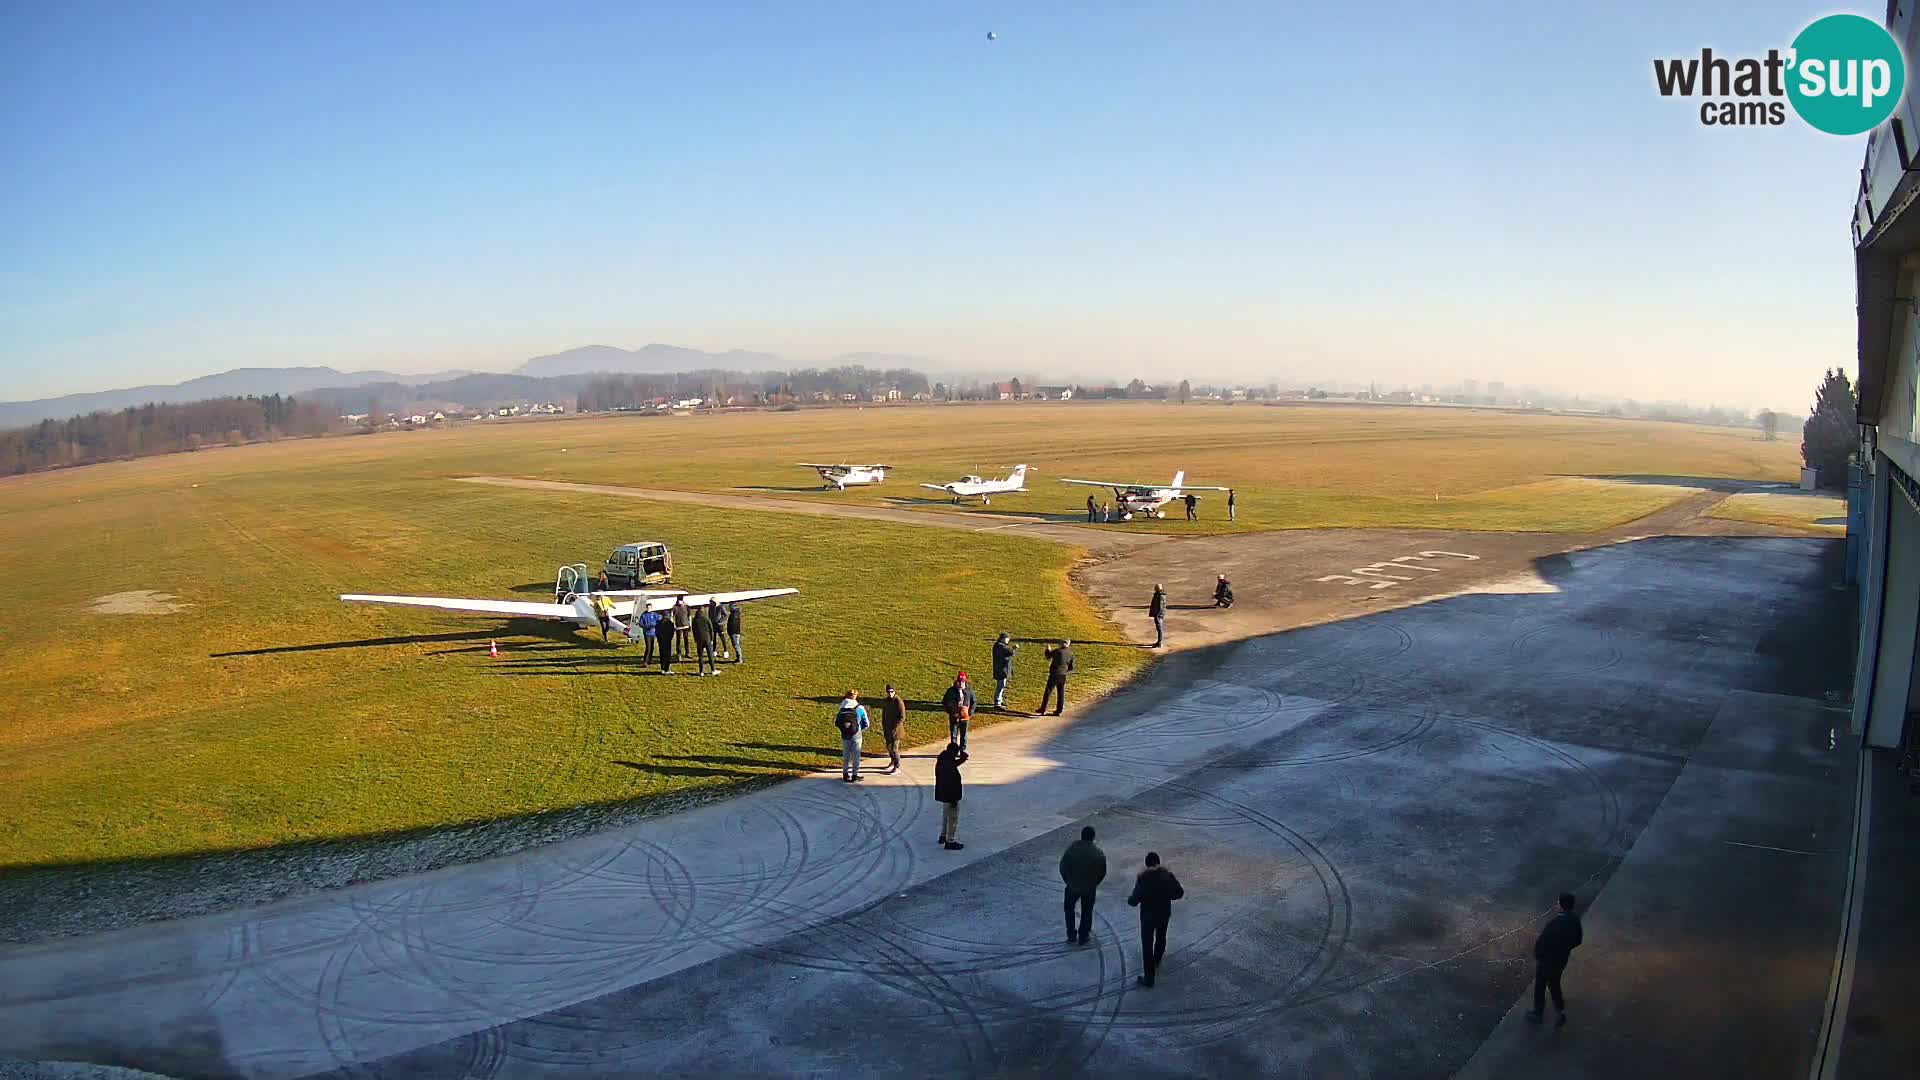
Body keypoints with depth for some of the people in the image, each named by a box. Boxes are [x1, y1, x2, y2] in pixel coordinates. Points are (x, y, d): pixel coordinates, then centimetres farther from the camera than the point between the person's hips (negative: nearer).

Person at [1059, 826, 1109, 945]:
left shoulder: (1071, 848, -18)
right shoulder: (1099, 853, -15)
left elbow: (1063, 867, -11)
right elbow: (1102, 873, -5)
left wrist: (1068, 881, 5)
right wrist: (1094, 884, 11)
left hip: (1072, 886, 0)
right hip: (1089, 888, 1)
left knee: (1069, 909, 23)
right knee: (1087, 912, 20)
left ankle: (1071, 936, 25)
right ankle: (1083, 937, 29)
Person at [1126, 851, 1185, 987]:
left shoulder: (1142, 877, -22)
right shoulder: (1168, 874, -12)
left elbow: (1134, 900, -21)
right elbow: (1179, 893, -5)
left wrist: (1130, 900, 1)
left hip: (1148, 915, -4)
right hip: (1164, 913, 4)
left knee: (1147, 944, 6)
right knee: (1161, 938, 29)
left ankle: (1149, 977, 9)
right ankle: (1156, 963, 51)